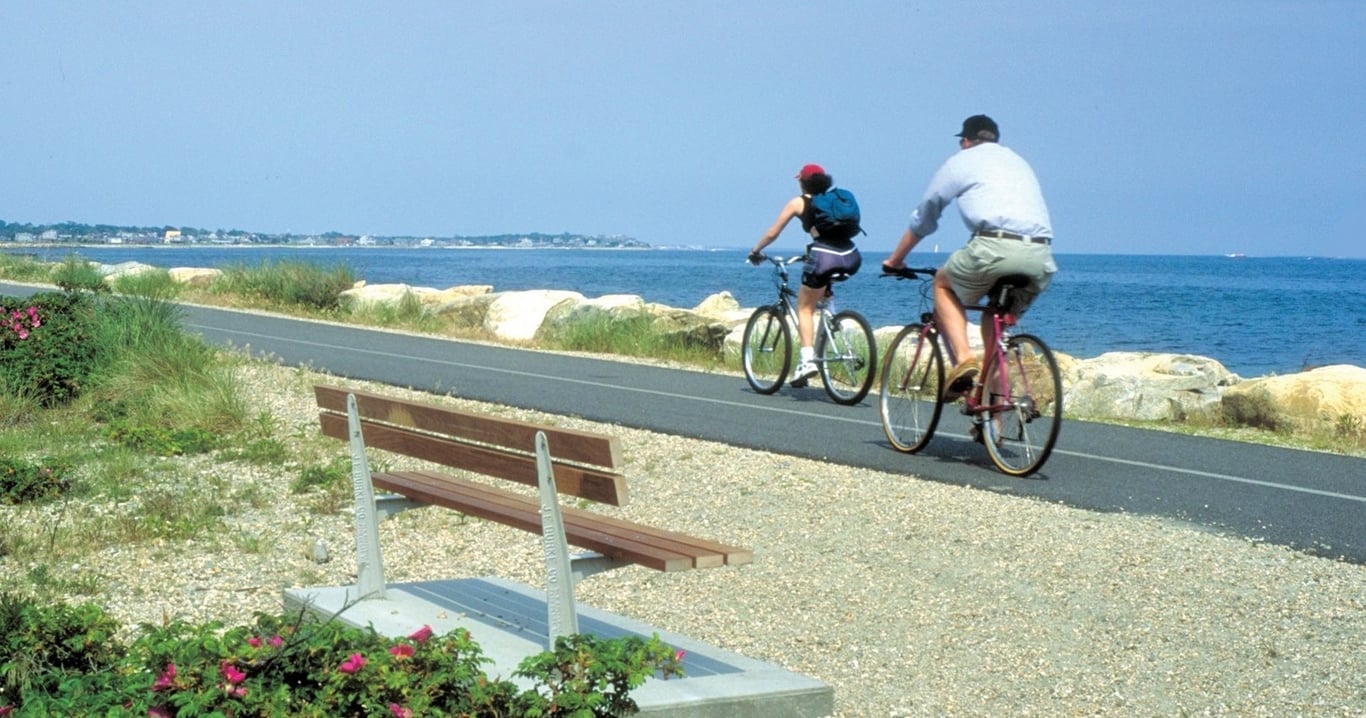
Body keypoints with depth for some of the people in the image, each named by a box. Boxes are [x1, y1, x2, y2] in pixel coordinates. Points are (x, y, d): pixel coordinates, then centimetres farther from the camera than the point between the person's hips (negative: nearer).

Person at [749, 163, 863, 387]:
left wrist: (755, 251, 30)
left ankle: (807, 359, -8)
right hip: (850, 258, 5)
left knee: (805, 308, 8)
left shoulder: (798, 203, 11)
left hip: (824, 257, -5)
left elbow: (772, 234, 13)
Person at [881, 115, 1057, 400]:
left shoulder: (960, 161, 19)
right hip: (1041, 258, 5)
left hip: (996, 245, -5)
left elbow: (922, 218, 24)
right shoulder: (1019, 162, 33)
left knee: (944, 284, 21)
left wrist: (894, 260, 37)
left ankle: (962, 356, -1)